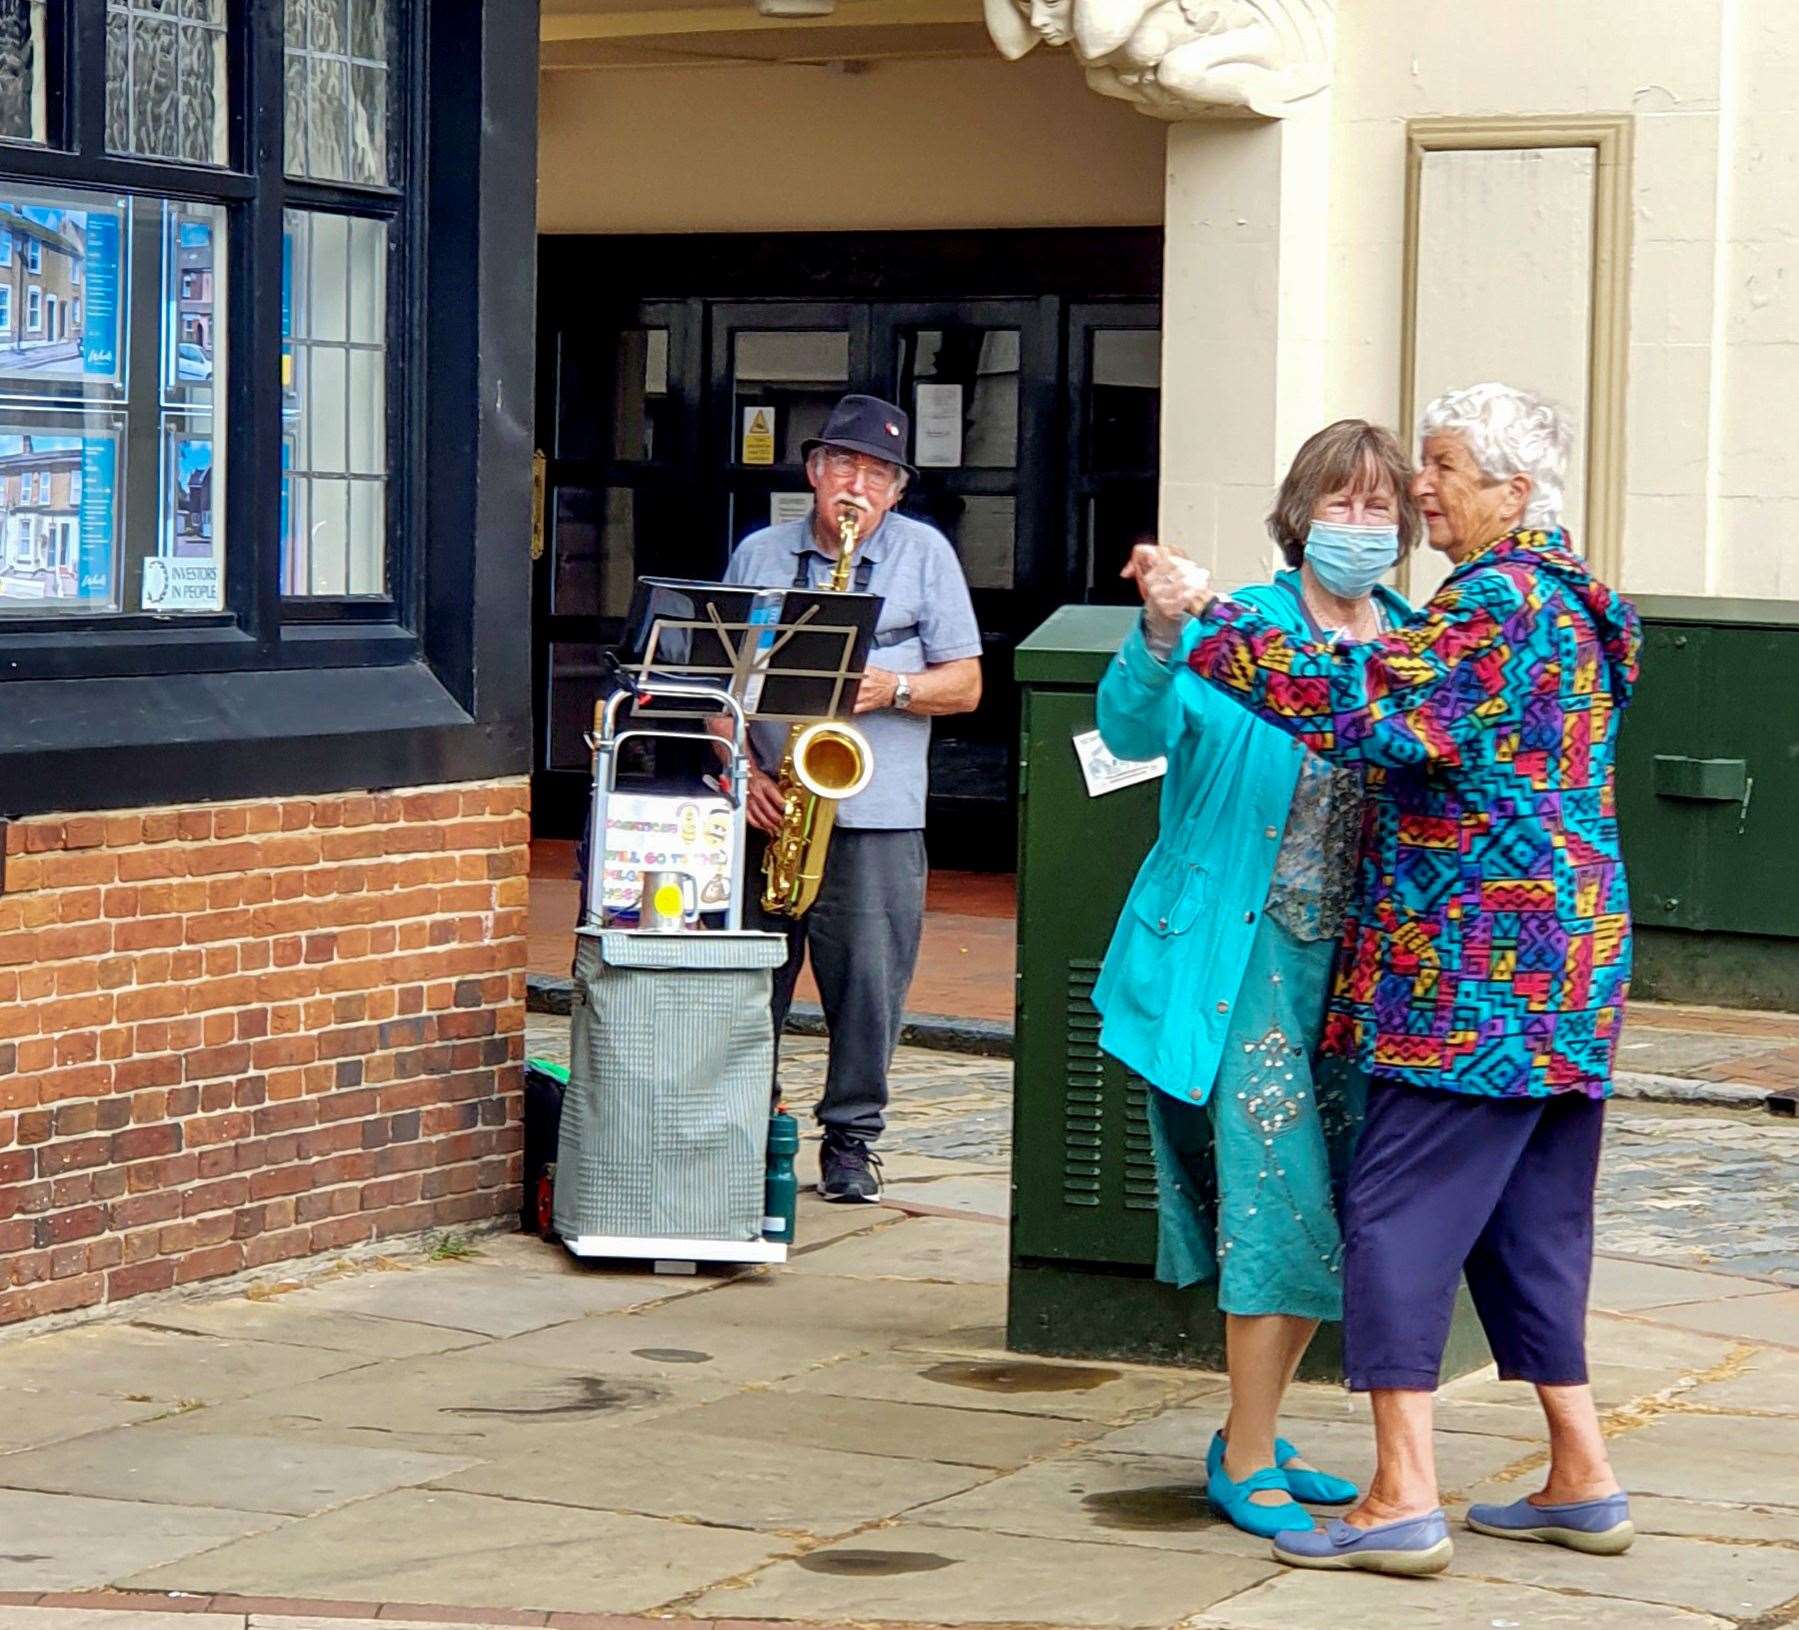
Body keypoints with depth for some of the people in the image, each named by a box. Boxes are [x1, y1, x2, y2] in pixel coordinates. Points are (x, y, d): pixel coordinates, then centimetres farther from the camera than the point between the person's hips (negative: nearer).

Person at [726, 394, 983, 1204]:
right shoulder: (759, 554, 11)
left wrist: (891, 689, -14)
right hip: (767, 808, 2)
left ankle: (851, 1138, 10)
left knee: (869, 982, -3)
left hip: (874, 815, -2)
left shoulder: (925, 554, 7)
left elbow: (965, 683, 5)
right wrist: (743, 769, -5)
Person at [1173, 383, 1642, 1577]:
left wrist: (1208, 619, -22)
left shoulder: (1497, 603, -13)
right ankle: (1584, 1482, 18)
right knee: (1529, 1221, 14)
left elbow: (1364, 713, -24)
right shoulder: (1566, 602, 18)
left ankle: (1404, 1501, -9)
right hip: (1565, 967, 10)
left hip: (1481, 971, -10)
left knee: (1400, 1210, -7)